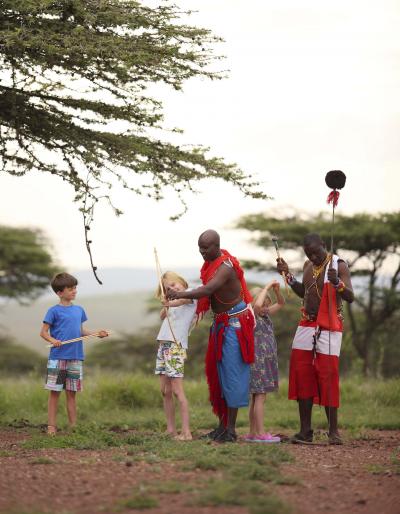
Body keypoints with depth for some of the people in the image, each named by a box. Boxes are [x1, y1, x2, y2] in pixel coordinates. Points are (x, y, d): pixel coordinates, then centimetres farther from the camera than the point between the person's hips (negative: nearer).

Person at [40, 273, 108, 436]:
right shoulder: (54, 311, -5)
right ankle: (52, 425, 6)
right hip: (57, 357, -5)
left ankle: (73, 425, 14)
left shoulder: (79, 310, 12)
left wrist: (97, 333, 8)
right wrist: (53, 340, -23)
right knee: (55, 391, 0)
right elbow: (43, 332, -4)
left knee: (72, 392, 9)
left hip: (75, 358, 5)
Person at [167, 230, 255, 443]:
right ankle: (222, 425, 17)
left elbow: (207, 290, -42)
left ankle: (230, 429, -9)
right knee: (218, 373, 11)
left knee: (231, 372, -10)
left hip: (234, 325, -10)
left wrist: (180, 294, -55)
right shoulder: (211, 260, 4)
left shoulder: (225, 267, -25)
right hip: (220, 323, 10)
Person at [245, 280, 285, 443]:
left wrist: (277, 290, 0)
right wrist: (267, 287, -23)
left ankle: (253, 433, 12)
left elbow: (281, 303, 20)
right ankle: (260, 434, -9)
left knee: (256, 398, 10)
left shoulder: (266, 315, 13)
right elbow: (257, 304, -33)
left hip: (266, 362, 9)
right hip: (258, 361, -9)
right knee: (260, 397, -9)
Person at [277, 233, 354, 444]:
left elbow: (350, 298, -16)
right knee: (302, 377, 1)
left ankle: (333, 430, -1)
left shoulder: (339, 265, -8)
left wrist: (337, 283, -35)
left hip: (329, 329, -6)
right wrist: (287, 274, 12)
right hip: (306, 325, 6)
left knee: (328, 378, -8)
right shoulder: (308, 265, 11)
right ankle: (305, 430, 4)